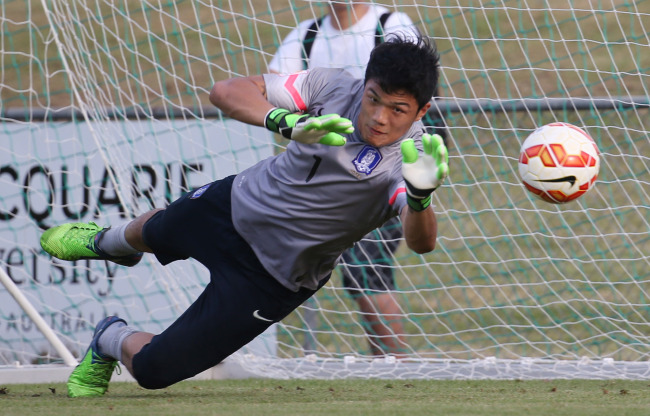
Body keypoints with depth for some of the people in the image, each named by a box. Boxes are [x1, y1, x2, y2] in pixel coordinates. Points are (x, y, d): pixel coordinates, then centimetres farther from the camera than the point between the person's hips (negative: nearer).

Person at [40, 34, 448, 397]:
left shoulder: (410, 158, -33)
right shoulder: (335, 87, -23)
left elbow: (422, 242, -50)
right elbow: (227, 90, -25)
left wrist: (421, 195, -72)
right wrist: (288, 121, -44)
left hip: (272, 277, -3)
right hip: (238, 203, 3)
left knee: (153, 370, -2)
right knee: (153, 231, 36)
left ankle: (113, 340, 34)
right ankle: (109, 242, 74)